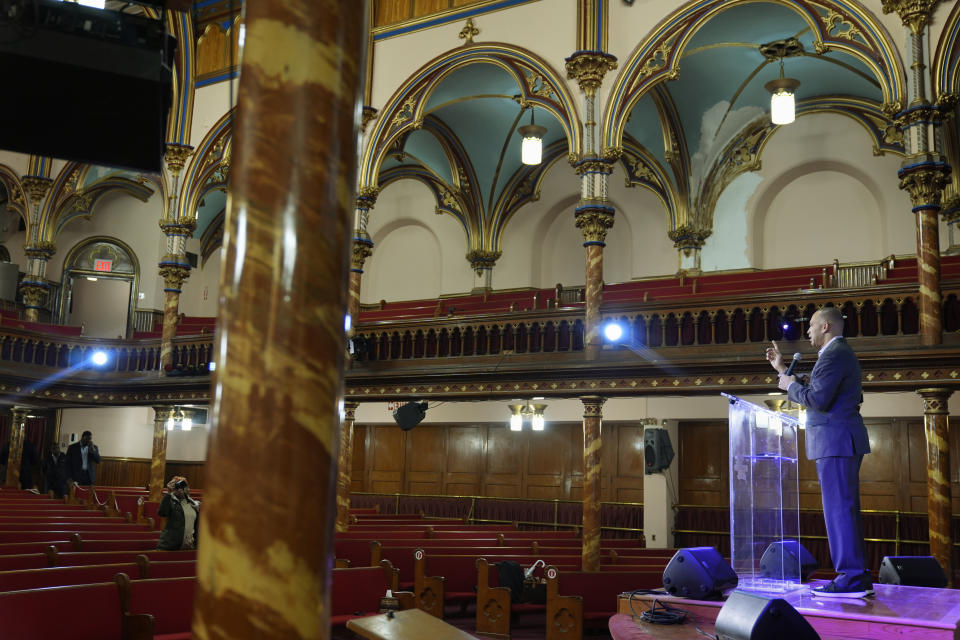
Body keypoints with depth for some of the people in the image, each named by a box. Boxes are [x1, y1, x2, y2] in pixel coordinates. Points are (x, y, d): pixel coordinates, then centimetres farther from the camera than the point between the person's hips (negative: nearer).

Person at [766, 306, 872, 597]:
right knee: (846, 510, 11)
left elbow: (817, 399, -23)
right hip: (843, 442, 11)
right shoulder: (841, 353, 21)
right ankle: (857, 576, 14)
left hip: (836, 442, -11)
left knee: (839, 509, -9)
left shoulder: (833, 355, -13)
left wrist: (790, 385, -6)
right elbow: (814, 392, 26)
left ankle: (850, 579, -8)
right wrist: (783, 369, 26)